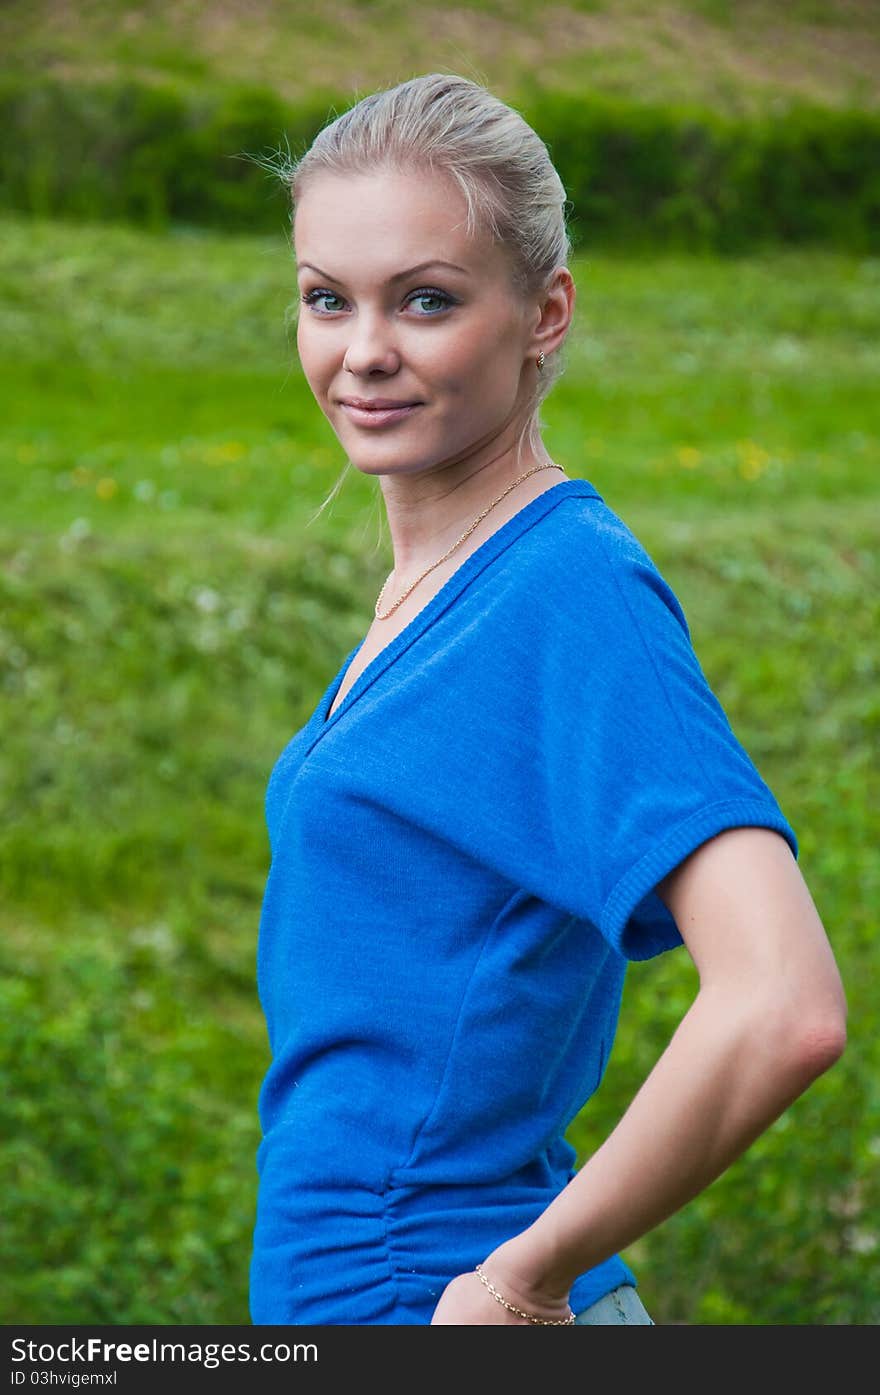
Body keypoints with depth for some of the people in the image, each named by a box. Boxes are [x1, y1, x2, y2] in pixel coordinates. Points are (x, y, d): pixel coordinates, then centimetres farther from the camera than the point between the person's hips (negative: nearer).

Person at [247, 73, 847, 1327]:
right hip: (332, 1291, 8)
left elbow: (786, 1009, -28)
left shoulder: (577, 590, -17)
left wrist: (528, 1272, -19)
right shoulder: (432, 587, 9)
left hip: (443, 1301, -8)